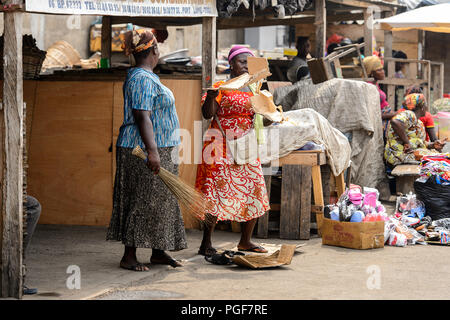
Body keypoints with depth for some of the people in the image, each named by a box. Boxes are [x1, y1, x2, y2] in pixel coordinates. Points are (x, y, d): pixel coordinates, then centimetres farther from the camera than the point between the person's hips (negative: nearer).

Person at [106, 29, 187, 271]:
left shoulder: (146, 77, 16)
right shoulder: (143, 79, -17)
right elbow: (142, 117, -24)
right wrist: (152, 151, -30)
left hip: (158, 150, 11)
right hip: (144, 151, -11)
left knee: (161, 200, 13)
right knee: (143, 202, -7)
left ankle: (158, 253, 19)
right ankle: (129, 257, -2)